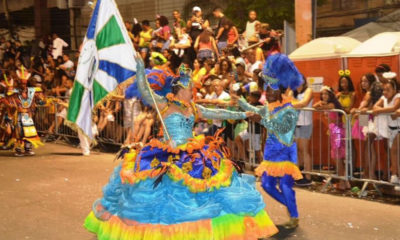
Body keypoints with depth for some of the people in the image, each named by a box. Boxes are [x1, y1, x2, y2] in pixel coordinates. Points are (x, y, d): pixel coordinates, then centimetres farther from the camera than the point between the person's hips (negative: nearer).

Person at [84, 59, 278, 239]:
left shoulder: (193, 108, 9)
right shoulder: (164, 105, -6)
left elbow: (217, 114, 14)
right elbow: (144, 90, -15)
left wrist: (241, 115, 15)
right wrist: (140, 67, -23)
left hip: (191, 156, 6)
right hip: (166, 156, -5)